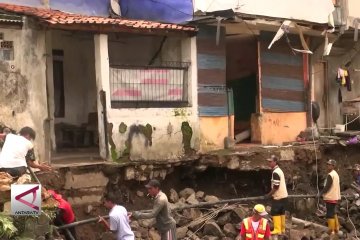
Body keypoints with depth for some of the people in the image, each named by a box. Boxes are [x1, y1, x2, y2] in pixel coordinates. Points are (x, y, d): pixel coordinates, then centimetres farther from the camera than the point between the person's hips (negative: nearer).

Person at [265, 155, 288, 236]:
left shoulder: (275, 172, -19)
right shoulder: (279, 170, 13)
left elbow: (276, 187, -21)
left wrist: (269, 195, -11)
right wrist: (271, 194, 19)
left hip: (278, 196, -10)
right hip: (283, 196, 10)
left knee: (275, 213, -3)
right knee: (281, 213, 14)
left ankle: (277, 230, -2)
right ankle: (282, 229, 20)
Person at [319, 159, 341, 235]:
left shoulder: (330, 175, -17)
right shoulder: (336, 174, 14)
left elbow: (327, 186, -19)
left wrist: (321, 193, -9)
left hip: (330, 197, -10)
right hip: (335, 197, 10)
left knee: (330, 214, -6)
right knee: (334, 213, 19)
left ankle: (331, 231, -4)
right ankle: (336, 228, 25)